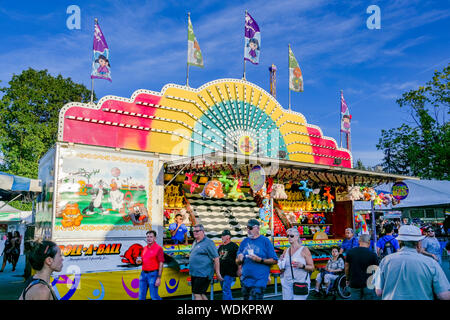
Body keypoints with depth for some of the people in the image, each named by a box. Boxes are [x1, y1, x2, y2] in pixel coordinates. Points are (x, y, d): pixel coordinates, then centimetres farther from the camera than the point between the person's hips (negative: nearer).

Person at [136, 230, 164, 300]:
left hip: (153, 274, -7)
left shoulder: (158, 248, -9)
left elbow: (161, 264, -13)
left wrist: (159, 278, -17)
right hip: (143, 273, 7)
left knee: (154, 296, -2)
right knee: (141, 296, 9)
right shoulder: (145, 248, 12)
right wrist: (139, 261, 1)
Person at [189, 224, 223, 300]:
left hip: (203, 274, -8)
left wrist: (217, 273, -15)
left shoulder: (208, 242, -10)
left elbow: (216, 258, -13)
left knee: (197, 294, -10)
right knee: (201, 294, 13)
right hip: (194, 273, 9)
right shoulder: (195, 242, 15)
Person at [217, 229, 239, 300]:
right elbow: (217, 258, 25)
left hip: (229, 273, -7)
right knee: (225, 290, 13)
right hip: (222, 272, 7)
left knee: (226, 290, -13)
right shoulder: (220, 247, 16)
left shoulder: (234, 246, -4)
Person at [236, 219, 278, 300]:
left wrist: (260, 260, -17)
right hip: (245, 280, 5)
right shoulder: (244, 241, 10)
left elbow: (274, 260, -5)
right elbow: (237, 262, 14)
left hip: (259, 280, -5)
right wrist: (239, 260, -9)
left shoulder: (265, 241, -3)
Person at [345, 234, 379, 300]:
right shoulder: (372, 254, -8)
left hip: (354, 284, 2)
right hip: (368, 284, -2)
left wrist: (348, 279, 20)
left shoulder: (350, 252, -1)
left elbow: (347, 267, 6)